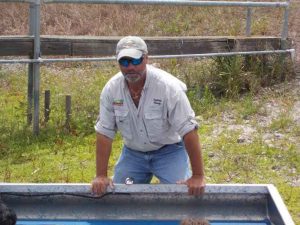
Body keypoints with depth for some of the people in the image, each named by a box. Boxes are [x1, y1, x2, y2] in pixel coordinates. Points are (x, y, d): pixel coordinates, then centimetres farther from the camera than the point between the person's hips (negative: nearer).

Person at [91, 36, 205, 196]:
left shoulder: (168, 86, -25)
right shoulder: (111, 89, -14)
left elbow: (188, 131, -24)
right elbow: (104, 134, -8)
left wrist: (198, 176, -26)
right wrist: (101, 176, -13)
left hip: (168, 151, -3)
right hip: (132, 152, 3)